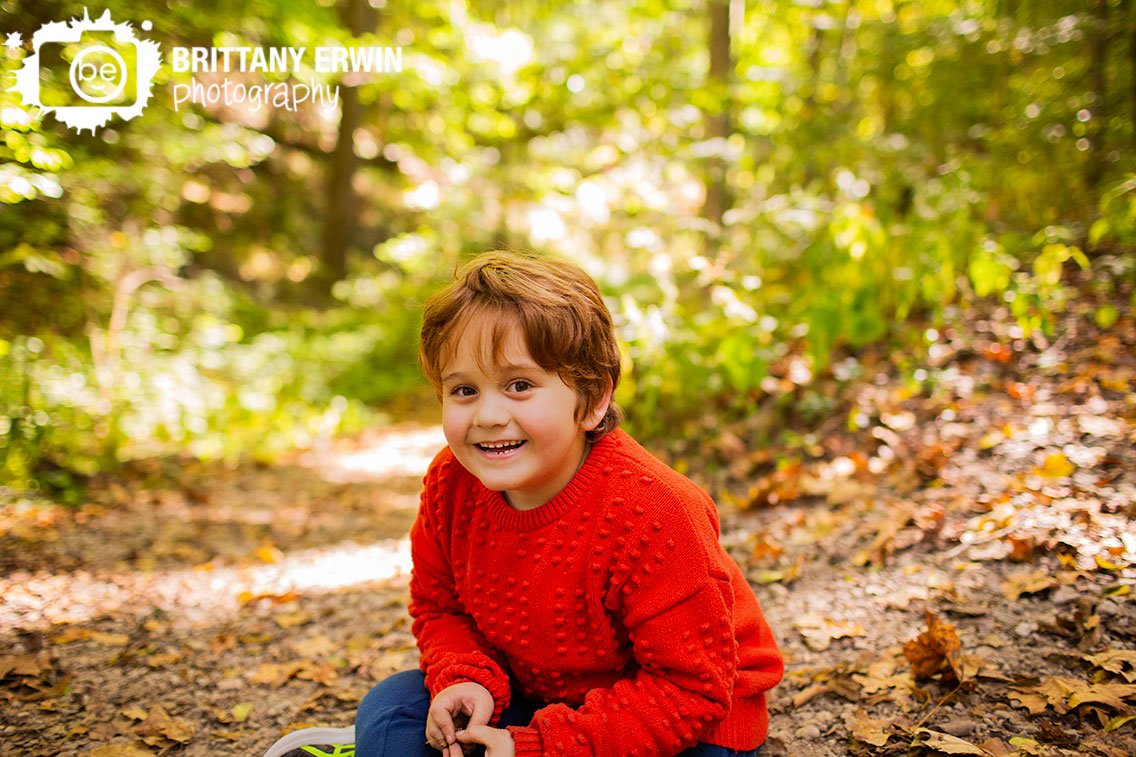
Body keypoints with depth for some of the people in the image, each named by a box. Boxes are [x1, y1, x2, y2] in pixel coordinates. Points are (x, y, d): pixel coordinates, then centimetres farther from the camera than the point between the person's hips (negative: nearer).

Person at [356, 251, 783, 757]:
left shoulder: (649, 514, -32)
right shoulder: (451, 483, -13)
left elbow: (691, 687, -26)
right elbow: (438, 607, 5)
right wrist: (466, 679, -18)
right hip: (534, 697, 6)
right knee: (392, 709, -8)